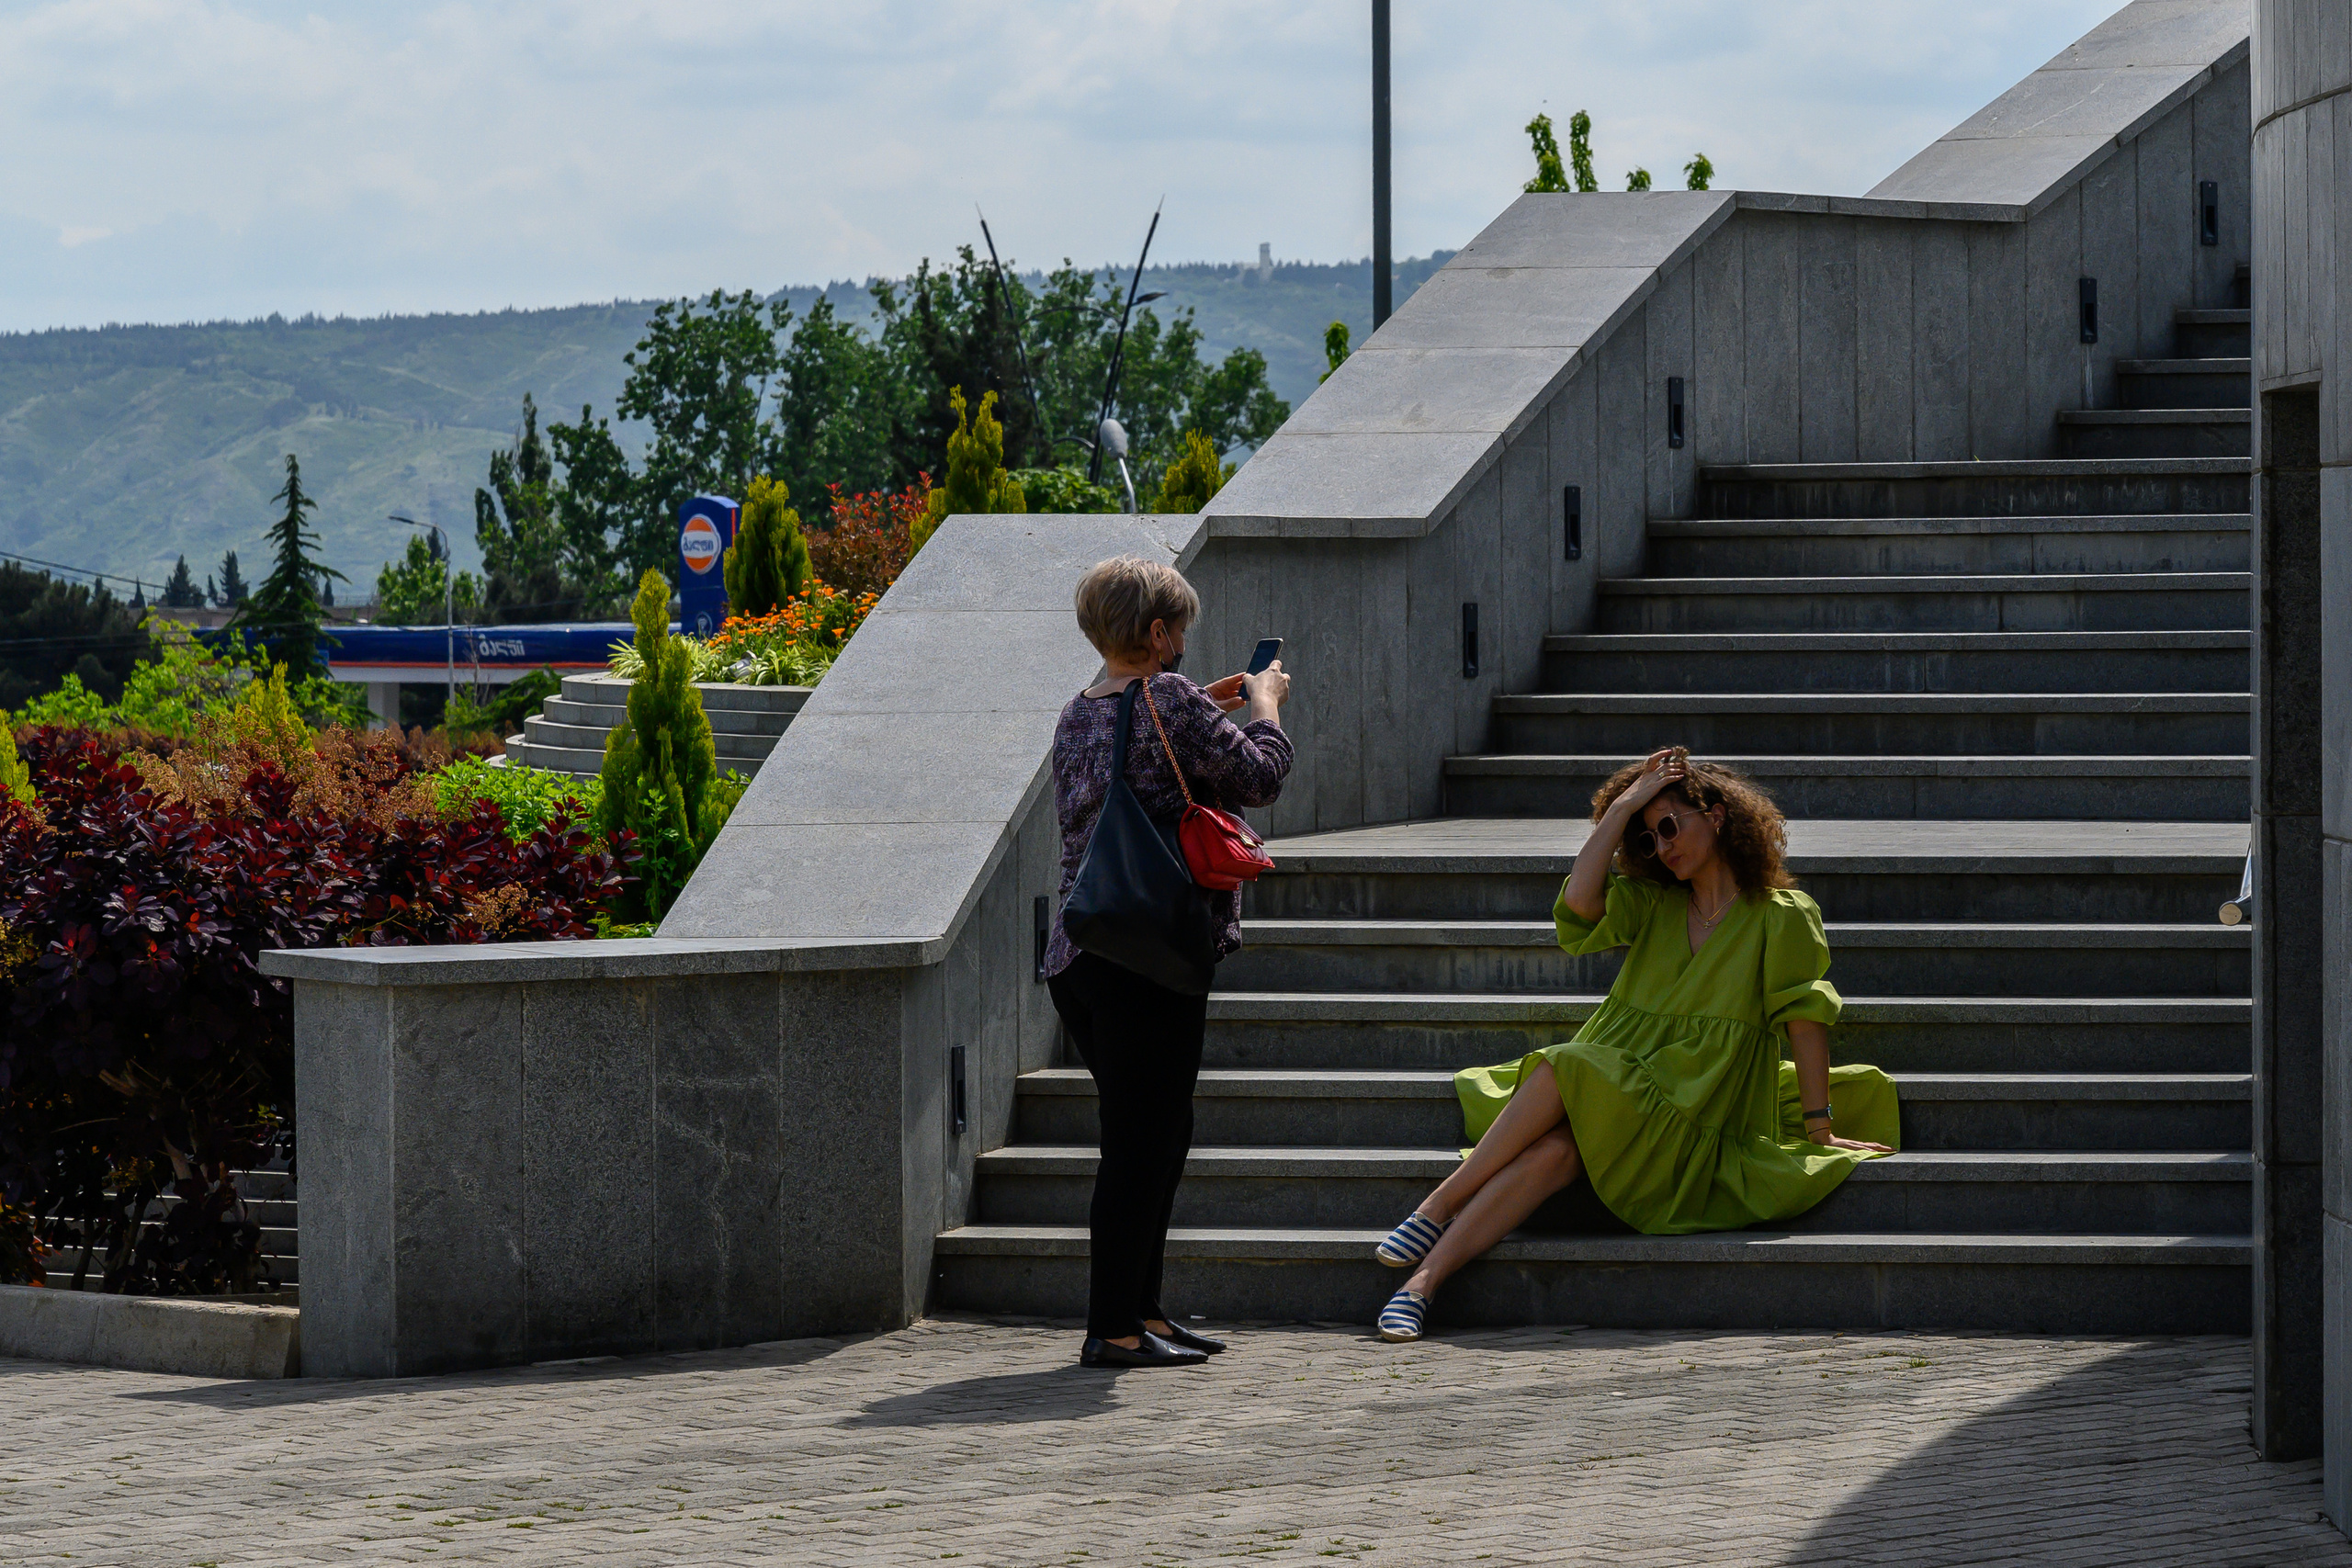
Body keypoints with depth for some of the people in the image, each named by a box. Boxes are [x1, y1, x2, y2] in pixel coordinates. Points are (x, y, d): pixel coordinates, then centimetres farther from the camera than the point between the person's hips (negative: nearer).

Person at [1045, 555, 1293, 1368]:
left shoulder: (1077, 716, 13)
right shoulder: (1170, 700, -10)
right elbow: (1258, 777, -10)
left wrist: (1203, 714, 27)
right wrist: (1263, 704, 8)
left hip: (1076, 957, 8)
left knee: (1157, 1130, 17)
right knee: (1142, 1139, -4)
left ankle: (1140, 1308, 20)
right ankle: (1114, 1326, -4)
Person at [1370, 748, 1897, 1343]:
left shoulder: (1780, 917, 2)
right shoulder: (1653, 904, 18)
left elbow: (1804, 1019, -2)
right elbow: (1579, 900, -1)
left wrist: (1818, 1130, -7)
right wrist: (1624, 806, 4)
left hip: (1686, 1115, -4)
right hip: (1616, 1082, 4)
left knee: (1561, 1068, -30)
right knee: (1551, 1151, -30)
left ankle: (1435, 1211, -29)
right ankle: (1420, 1285, -39)